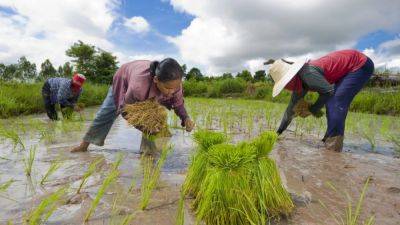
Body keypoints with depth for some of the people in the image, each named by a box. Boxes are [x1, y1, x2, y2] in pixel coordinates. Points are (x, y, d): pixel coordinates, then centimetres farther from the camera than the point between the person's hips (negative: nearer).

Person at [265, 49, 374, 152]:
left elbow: (328, 91, -26)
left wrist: (311, 110, -13)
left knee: (338, 101, -16)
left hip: (361, 65, -8)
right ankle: (330, 138, 11)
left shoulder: (308, 73, -30)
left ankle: (333, 147, -11)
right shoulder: (299, 83, -2)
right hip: (349, 69, 8)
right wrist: (279, 132, 6)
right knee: (330, 102, 4)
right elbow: (291, 108, 3)